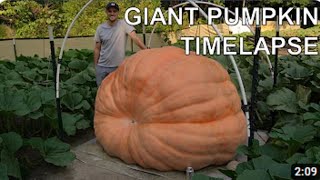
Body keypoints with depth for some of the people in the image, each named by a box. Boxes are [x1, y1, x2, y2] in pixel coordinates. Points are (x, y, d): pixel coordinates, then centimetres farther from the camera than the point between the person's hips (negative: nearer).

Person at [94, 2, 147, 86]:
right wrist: (95, 66, 5)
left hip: (118, 66, -2)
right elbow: (97, 48, 5)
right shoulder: (100, 28, 0)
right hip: (102, 67, 2)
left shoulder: (124, 24, -8)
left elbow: (135, 38, -20)